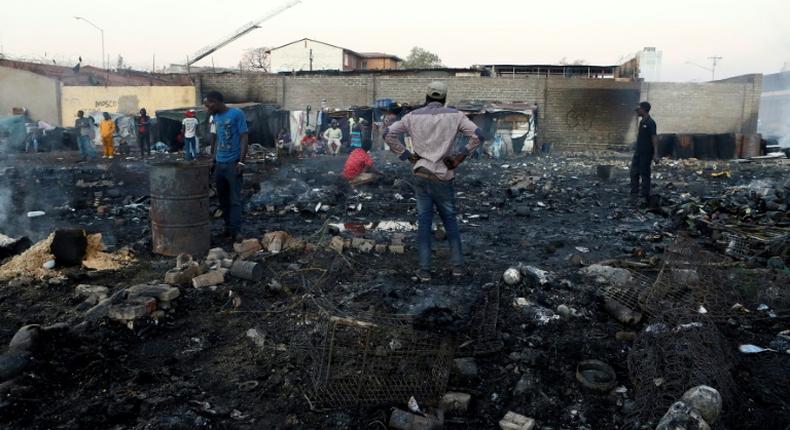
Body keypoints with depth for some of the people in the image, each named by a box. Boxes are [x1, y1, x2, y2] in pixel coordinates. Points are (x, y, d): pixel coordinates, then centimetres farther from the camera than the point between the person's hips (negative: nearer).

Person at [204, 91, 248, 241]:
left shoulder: (237, 114, -9)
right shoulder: (215, 117, 10)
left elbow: (244, 138, -10)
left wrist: (241, 161, -15)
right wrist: (212, 158, 15)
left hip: (233, 163, -6)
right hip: (219, 164, 7)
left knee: (235, 199, -4)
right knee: (222, 198, 11)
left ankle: (236, 230, -1)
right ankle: (228, 226, 21)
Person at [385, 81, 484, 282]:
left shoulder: (413, 116, 3)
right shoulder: (454, 115, -2)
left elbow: (389, 134, -1)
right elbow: (478, 135, -9)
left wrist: (407, 155, 2)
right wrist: (460, 157, -3)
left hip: (421, 175, 1)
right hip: (443, 177, -1)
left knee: (424, 222, 7)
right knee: (450, 220, 15)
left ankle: (424, 270, 5)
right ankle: (457, 265, 15)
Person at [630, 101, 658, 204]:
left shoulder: (650, 123, -15)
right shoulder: (642, 121, 12)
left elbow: (654, 138, -19)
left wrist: (656, 154, -24)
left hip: (646, 153, -9)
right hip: (638, 152, 9)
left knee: (645, 174, -1)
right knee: (634, 173, 9)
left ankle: (645, 196, 7)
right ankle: (634, 193, 16)